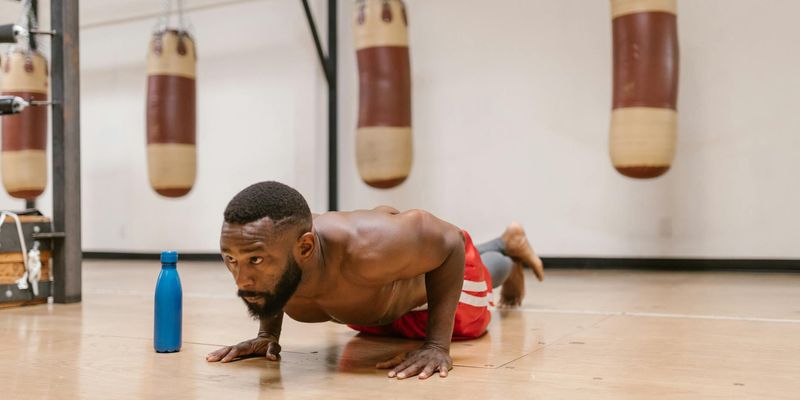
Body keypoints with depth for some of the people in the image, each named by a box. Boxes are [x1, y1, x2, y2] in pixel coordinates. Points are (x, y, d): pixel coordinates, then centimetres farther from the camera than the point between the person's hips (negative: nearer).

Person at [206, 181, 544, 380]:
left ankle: (510, 248, 64)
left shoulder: (369, 248, -54)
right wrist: (267, 333, -18)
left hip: (436, 256, -4)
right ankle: (500, 247, 70)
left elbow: (449, 241, -33)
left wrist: (438, 344, -39)